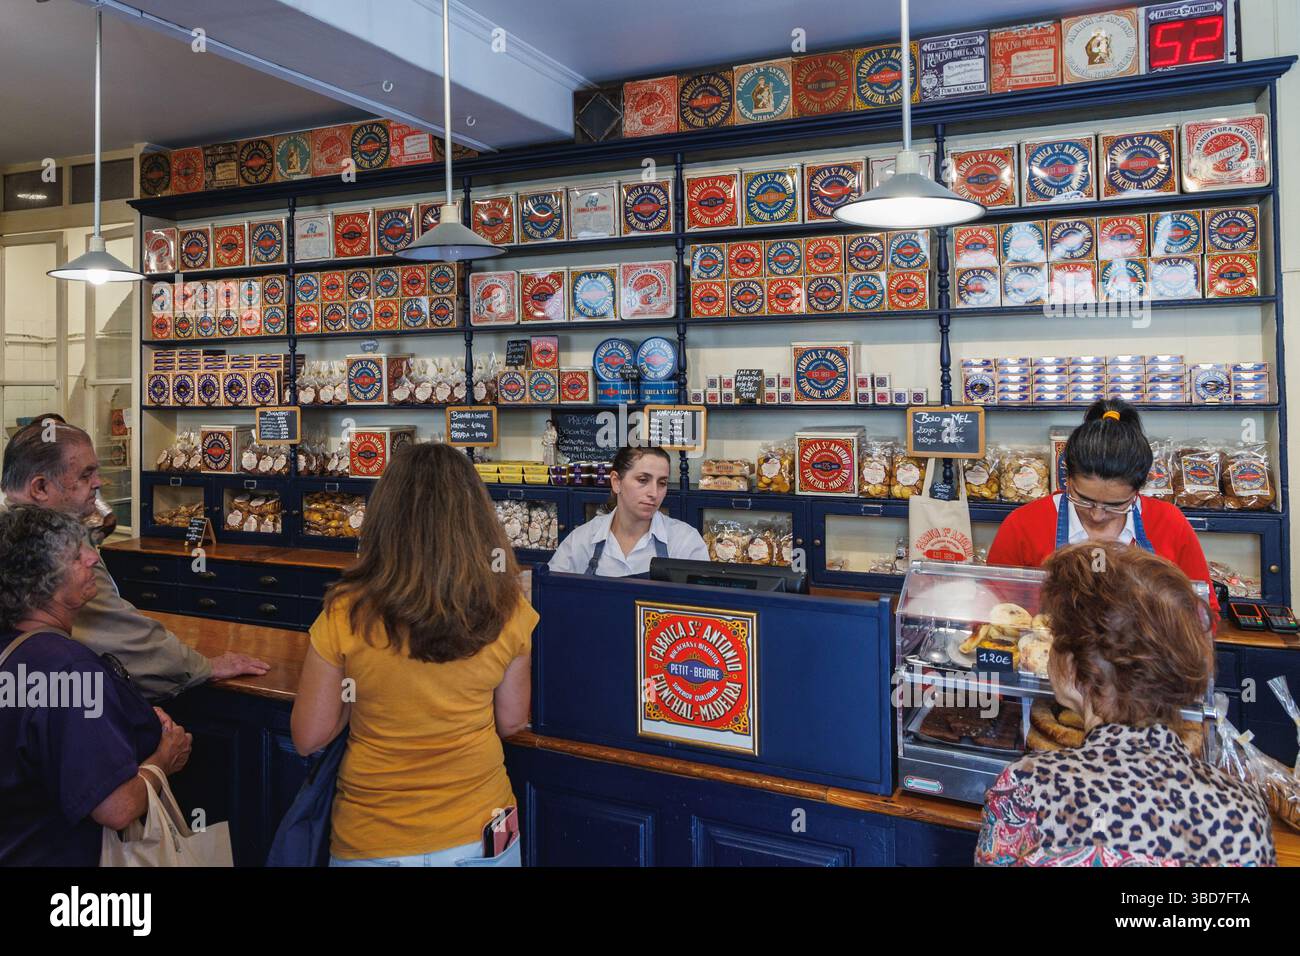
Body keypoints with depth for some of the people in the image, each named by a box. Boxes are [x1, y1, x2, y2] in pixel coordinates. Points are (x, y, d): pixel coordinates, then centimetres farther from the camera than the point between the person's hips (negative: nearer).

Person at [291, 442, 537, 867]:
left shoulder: (346, 615, -20)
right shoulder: (506, 611, -15)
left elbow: (308, 738, -8)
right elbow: (511, 721, -2)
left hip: (372, 841, -1)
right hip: (479, 831, 1)